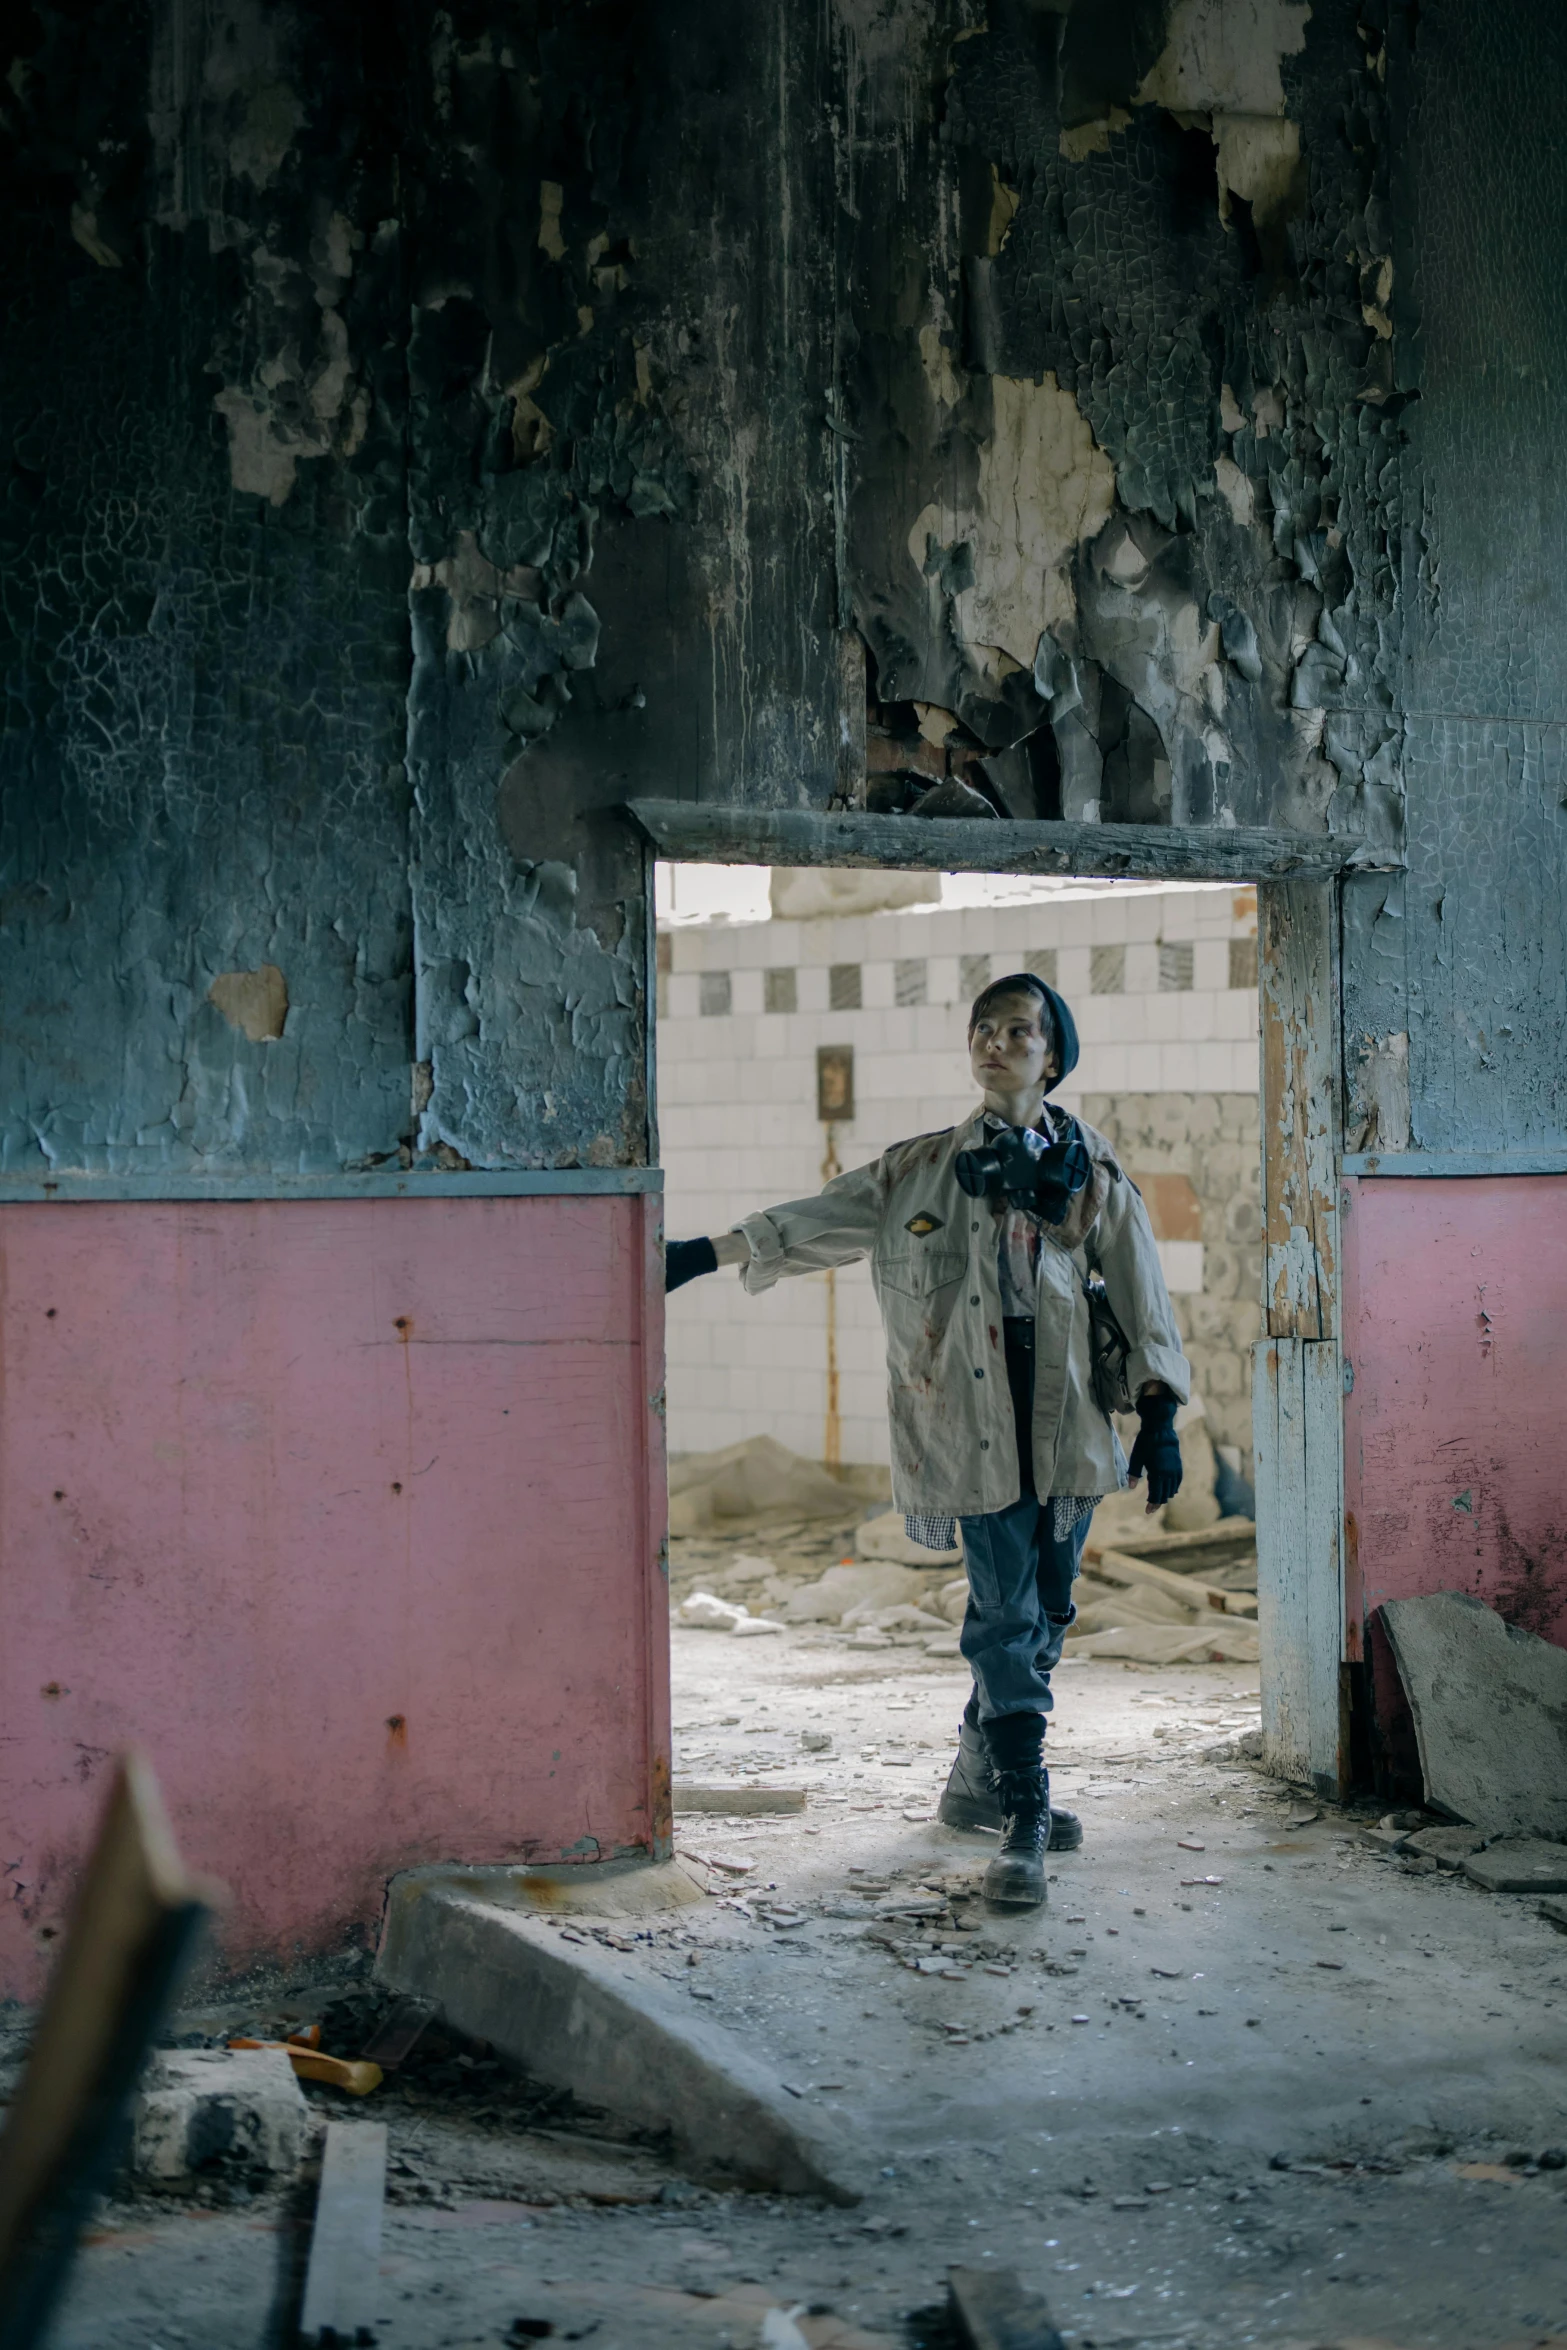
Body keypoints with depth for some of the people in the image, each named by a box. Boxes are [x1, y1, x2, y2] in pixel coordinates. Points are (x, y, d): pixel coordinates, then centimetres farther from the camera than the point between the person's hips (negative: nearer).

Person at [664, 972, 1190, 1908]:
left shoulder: (1093, 1172, 7)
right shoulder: (924, 1169, 7)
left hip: (1068, 1419, 2)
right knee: (1006, 1615, -9)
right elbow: (818, 1220, 7)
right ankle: (1025, 1817, -9)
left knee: (1043, 1613, 10)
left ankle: (981, 1781, 28)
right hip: (974, 1424, -2)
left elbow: (1141, 1295, 6)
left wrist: (1160, 1418, 0)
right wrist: (701, 1254, 1)